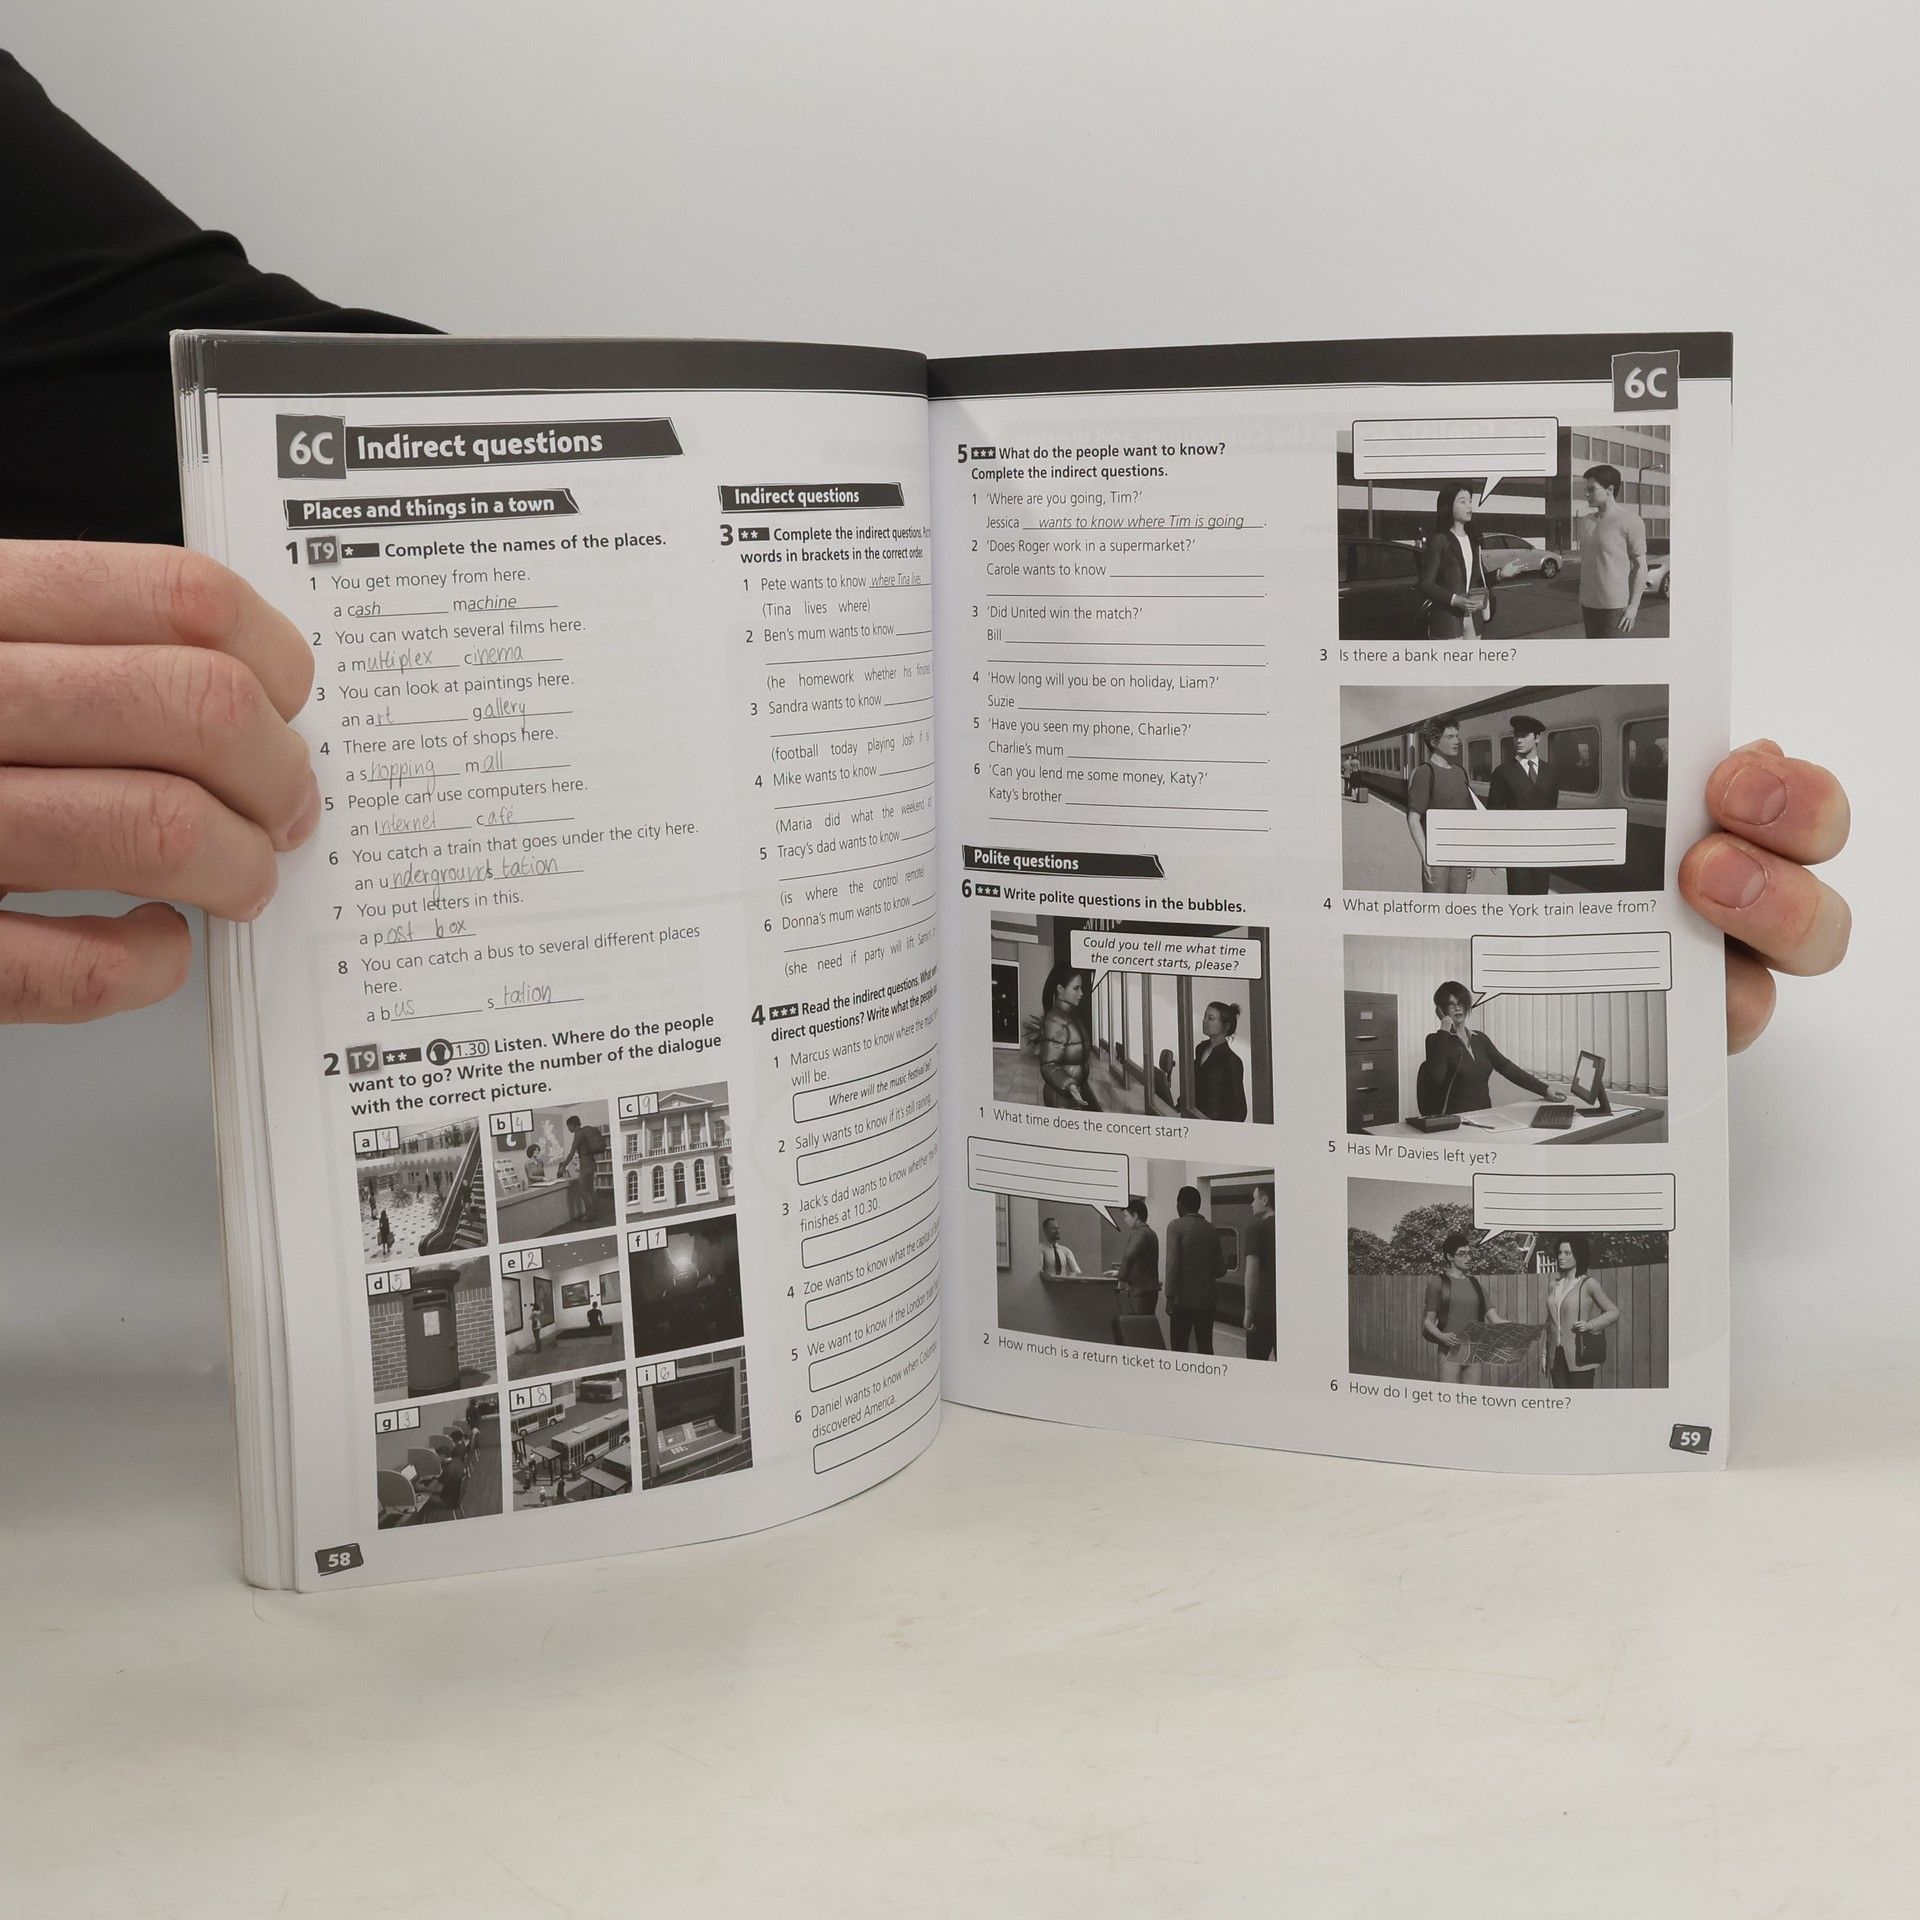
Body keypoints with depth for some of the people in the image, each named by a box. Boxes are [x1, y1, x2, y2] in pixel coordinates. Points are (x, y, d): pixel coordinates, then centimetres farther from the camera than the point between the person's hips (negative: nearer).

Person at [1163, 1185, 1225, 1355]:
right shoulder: (1210, 1229, 9)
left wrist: (1170, 1296, -13)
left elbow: (1172, 1264, -15)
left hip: (1184, 1299, -5)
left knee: (1179, 1348, -2)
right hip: (1208, 1299, 5)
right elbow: (1220, 1269, 10)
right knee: (1205, 1347, 9)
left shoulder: (1176, 1227, -7)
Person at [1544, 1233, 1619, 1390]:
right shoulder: (1554, 1287, 13)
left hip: (1579, 1356, -5)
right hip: (1557, 1356, 5)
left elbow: (1614, 1312, -1)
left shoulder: (1588, 1284, -3)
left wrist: (1590, 1325, -17)